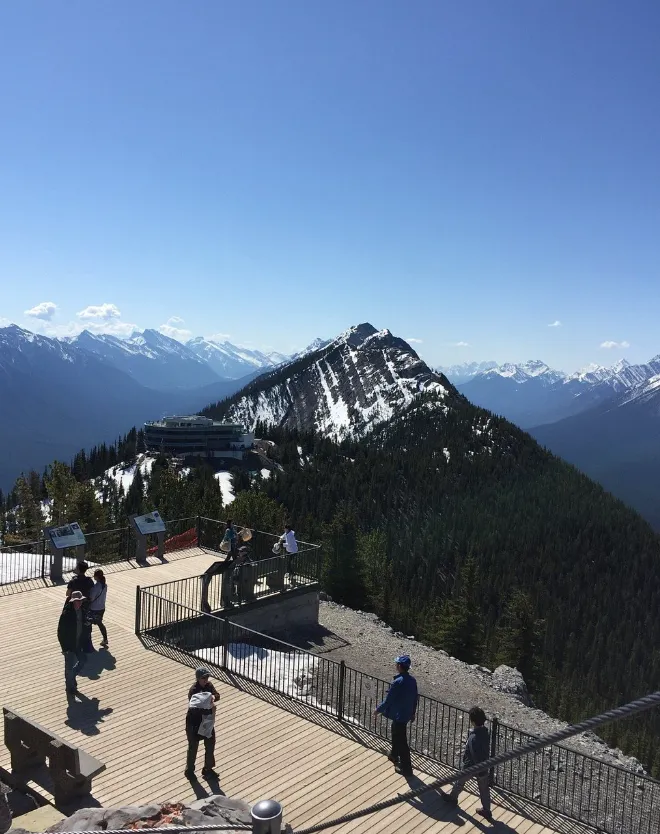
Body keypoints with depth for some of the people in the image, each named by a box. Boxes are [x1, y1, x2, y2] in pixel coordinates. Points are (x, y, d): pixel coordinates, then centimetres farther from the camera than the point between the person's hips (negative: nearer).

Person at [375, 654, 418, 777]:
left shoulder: (397, 682, -28)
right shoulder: (412, 680, -3)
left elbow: (388, 700, -20)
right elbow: (415, 699, 8)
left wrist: (378, 709, -4)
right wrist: (413, 713, 23)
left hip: (398, 715, -9)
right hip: (407, 714, 9)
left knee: (401, 741, 4)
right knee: (396, 735, 29)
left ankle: (406, 768, 14)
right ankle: (394, 755, 47)